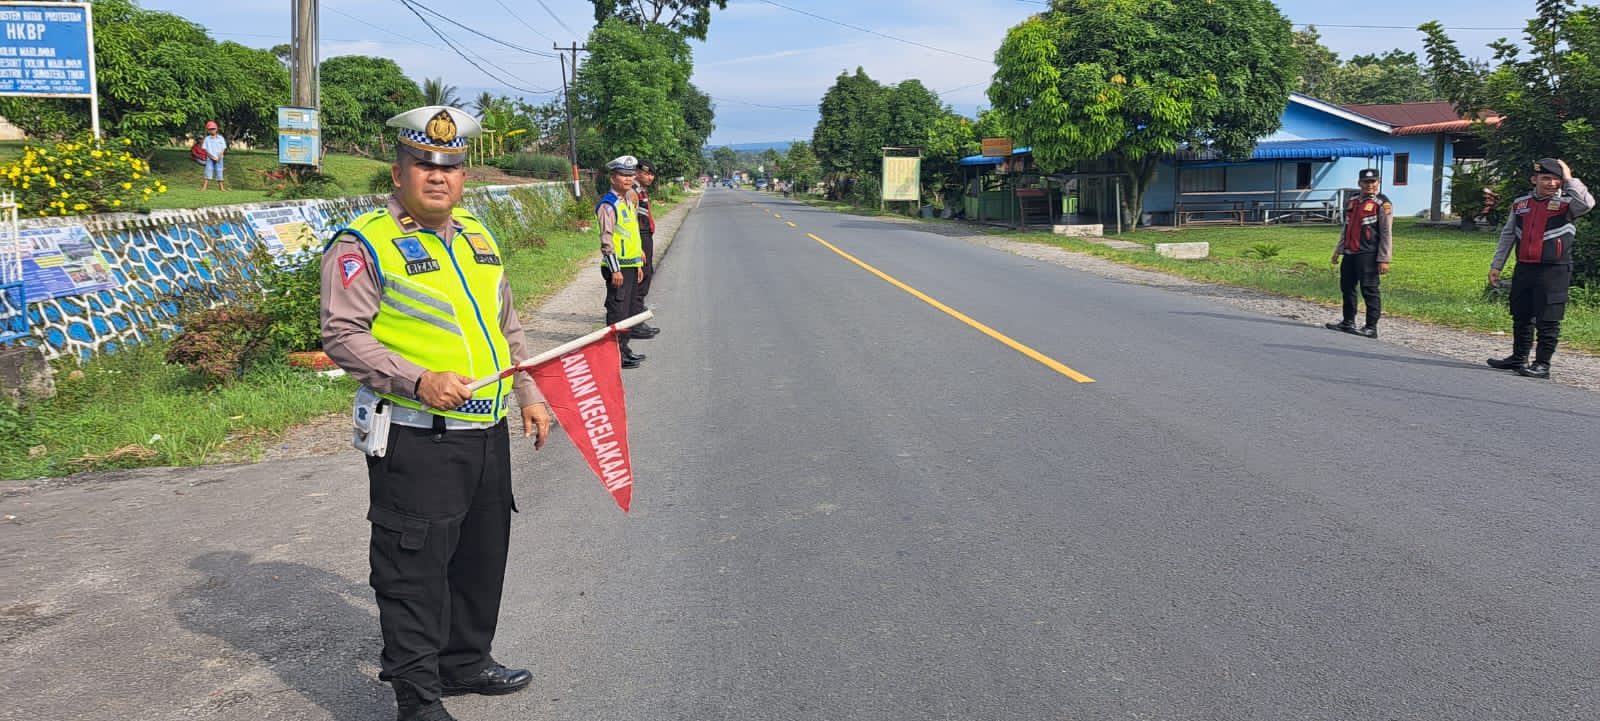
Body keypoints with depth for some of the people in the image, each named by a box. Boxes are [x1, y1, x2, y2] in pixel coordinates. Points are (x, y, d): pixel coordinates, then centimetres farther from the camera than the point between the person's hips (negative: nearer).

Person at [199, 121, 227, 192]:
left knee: (219, 172, 4)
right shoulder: (207, 139, 3)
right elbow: (205, 150, 0)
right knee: (208, 171, -9)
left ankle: (221, 187, 9)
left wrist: (218, 158, -9)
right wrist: (212, 157, -12)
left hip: (219, 159, 1)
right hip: (210, 158, -1)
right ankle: (204, 187, -12)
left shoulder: (221, 138, 6)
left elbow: (223, 149, 2)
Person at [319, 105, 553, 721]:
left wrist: (529, 394, 18)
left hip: (488, 433, 8)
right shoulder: (364, 243, -8)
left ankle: (465, 661, 38)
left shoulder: (477, 238, 15)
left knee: (481, 558, 19)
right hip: (415, 442, -7)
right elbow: (342, 335, -15)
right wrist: (418, 381, -25)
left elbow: (507, 327, 23)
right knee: (415, 569, 0)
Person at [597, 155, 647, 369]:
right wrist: (615, 269, -20)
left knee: (628, 308, 15)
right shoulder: (608, 205, -13)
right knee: (617, 309, -6)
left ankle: (624, 347, 24)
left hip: (631, 265, 9)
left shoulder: (629, 201, 16)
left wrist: (639, 264, 22)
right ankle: (616, 353, -2)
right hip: (618, 267, -9)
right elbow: (606, 239, -17)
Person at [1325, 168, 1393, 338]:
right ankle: (1348, 322, 26)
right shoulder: (1352, 201, 16)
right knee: (1347, 287, 14)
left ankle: (1371, 328, -1)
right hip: (1350, 254, 8)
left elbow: (1386, 233, -10)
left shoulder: (1382, 204, -6)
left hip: (1368, 255, -8)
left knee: (1369, 290, -6)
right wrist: (1338, 250, 20)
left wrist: (1383, 259, -15)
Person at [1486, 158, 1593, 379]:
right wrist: (1496, 265, 16)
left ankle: (1543, 364, 3)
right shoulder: (1520, 204, 11)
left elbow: (1587, 203, -27)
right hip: (1524, 268, 5)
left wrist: (1569, 178, -17)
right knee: (1521, 317, 15)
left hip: (1554, 271, -5)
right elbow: (1508, 234, 17)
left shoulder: (1565, 204, -3)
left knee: (1547, 320, -3)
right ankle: (1519, 358, 29)